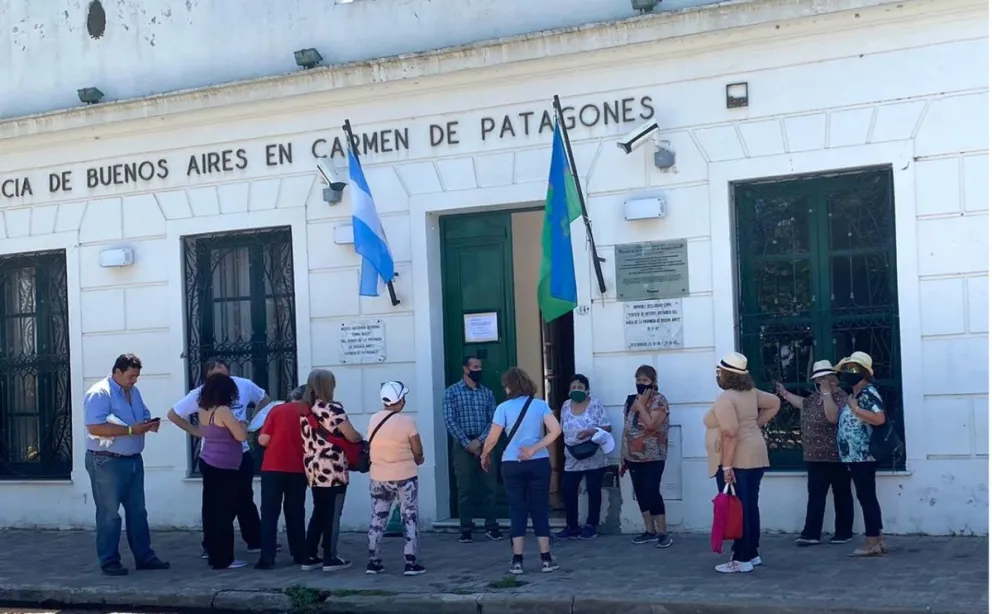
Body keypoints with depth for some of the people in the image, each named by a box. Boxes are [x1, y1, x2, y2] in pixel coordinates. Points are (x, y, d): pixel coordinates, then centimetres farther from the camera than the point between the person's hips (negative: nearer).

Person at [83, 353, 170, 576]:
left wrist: (150, 424, -3)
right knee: (109, 514, 0)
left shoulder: (133, 392, 11)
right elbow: (95, 427, -25)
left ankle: (144, 556, 20)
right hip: (107, 462, -8)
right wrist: (131, 430, -26)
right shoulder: (99, 393, -16)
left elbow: (144, 415, 22)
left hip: (133, 460, 8)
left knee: (138, 512, 12)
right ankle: (109, 561, 8)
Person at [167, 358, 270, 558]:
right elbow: (173, 414, -5)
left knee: (245, 498, 13)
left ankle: (255, 541, 21)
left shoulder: (244, 385, -8)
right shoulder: (200, 394, -14)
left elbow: (264, 399, 12)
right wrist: (195, 431, -10)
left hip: (241, 453, 2)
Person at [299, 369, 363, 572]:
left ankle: (310, 557, 14)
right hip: (332, 470, -7)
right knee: (332, 514, 0)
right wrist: (361, 438, 8)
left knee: (318, 513, 14)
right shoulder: (333, 408, -11)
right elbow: (351, 436, -12)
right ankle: (330, 559, 3)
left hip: (314, 470, 7)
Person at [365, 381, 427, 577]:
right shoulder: (407, 421, -13)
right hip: (404, 477, -4)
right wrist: (416, 460, 14)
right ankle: (410, 562, 3)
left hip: (378, 478, 4)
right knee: (409, 518, 6)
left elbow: (373, 447, 7)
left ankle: (373, 561, 14)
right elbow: (418, 452, -7)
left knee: (378, 517, 14)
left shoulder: (373, 420, 0)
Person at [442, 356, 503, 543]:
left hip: (484, 444, 3)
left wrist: (479, 440, -11)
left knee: (489, 486, 2)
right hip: (463, 445, -3)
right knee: (465, 488, 0)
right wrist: (467, 443, -13)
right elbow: (449, 421, -8)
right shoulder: (452, 392, -1)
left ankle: (491, 527, 10)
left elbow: (493, 420, 3)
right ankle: (466, 529, 5)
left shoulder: (487, 393, 8)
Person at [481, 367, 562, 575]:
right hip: (539, 463, 1)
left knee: (517, 511, 6)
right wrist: (534, 449, -8)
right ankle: (546, 559, 10)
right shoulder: (540, 405, 1)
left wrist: (484, 456, 13)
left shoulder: (504, 408, -3)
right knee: (540, 510, 9)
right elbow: (556, 430, -12)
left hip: (512, 465, -1)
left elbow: (492, 439, -5)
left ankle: (517, 561, 5)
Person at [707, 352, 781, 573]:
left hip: (736, 461, -9)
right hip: (754, 458, 9)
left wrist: (727, 466, -24)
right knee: (750, 507, 14)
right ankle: (752, 554, 21)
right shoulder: (751, 393, 10)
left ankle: (742, 559, -3)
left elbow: (730, 434, -24)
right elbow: (775, 403, 22)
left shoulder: (725, 399, -16)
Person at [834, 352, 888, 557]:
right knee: (866, 498, 12)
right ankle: (877, 540, 16)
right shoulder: (853, 394, 18)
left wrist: (855, 409, -20)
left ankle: (872, 543, -3)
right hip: (854, 456, 10)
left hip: (862, 456, -10)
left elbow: (879, 418, -24)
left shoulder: (869, 393, -11)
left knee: (867, 497, -6)